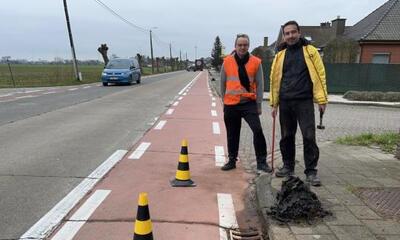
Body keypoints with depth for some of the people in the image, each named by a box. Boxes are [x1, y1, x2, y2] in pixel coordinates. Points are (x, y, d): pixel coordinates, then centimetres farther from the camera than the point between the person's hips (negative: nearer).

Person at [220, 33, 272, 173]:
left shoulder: (256, 62, 0)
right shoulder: (227, 62, 2)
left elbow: (259, 84, 1)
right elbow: (223, 83, 10)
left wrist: (258, 104, -1)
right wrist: (224, 100, 11)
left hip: (249, 103, -1)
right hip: (231, 104, 1)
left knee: (257, 130, -10)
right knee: (232, 134, 10)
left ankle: (261, 161, 4)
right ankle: (232, 160, 26)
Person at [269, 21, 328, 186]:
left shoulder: (310, 51, 3)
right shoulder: (280, 55, 12)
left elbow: (319, 75, -1)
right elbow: (275, 79, 12)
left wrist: (321, 100, -8)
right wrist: (274, 103, 9)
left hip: (304, 101, -3)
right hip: (285, 103, 4)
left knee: (309, 137, -4)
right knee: (286, 137, 10)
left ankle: (311, 172, 6)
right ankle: (288, 167, 25)